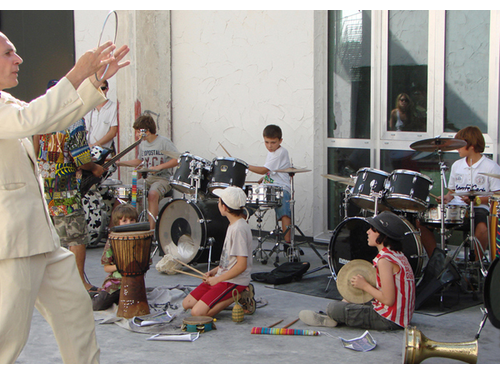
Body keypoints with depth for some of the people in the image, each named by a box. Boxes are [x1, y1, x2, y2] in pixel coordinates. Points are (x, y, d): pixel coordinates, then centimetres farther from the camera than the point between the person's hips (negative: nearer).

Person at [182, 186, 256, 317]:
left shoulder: (239, 229, -20)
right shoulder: (233, 225, 11)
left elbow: (241, 265, -24)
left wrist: (217, 279, -15)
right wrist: (215, 271, 10)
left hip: (235, 282, -10)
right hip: (223, 278, 10)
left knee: (198, 312, -20)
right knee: (187, 304, 9)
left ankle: (238, 296, -5)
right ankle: (238, 294, 7)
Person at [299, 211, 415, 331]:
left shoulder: (384, 260, -22)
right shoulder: (398, 255, 9)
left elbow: (388, 300, -24)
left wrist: (365, 286, -11)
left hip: (389, 320, -10)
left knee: (333, 307, -11)